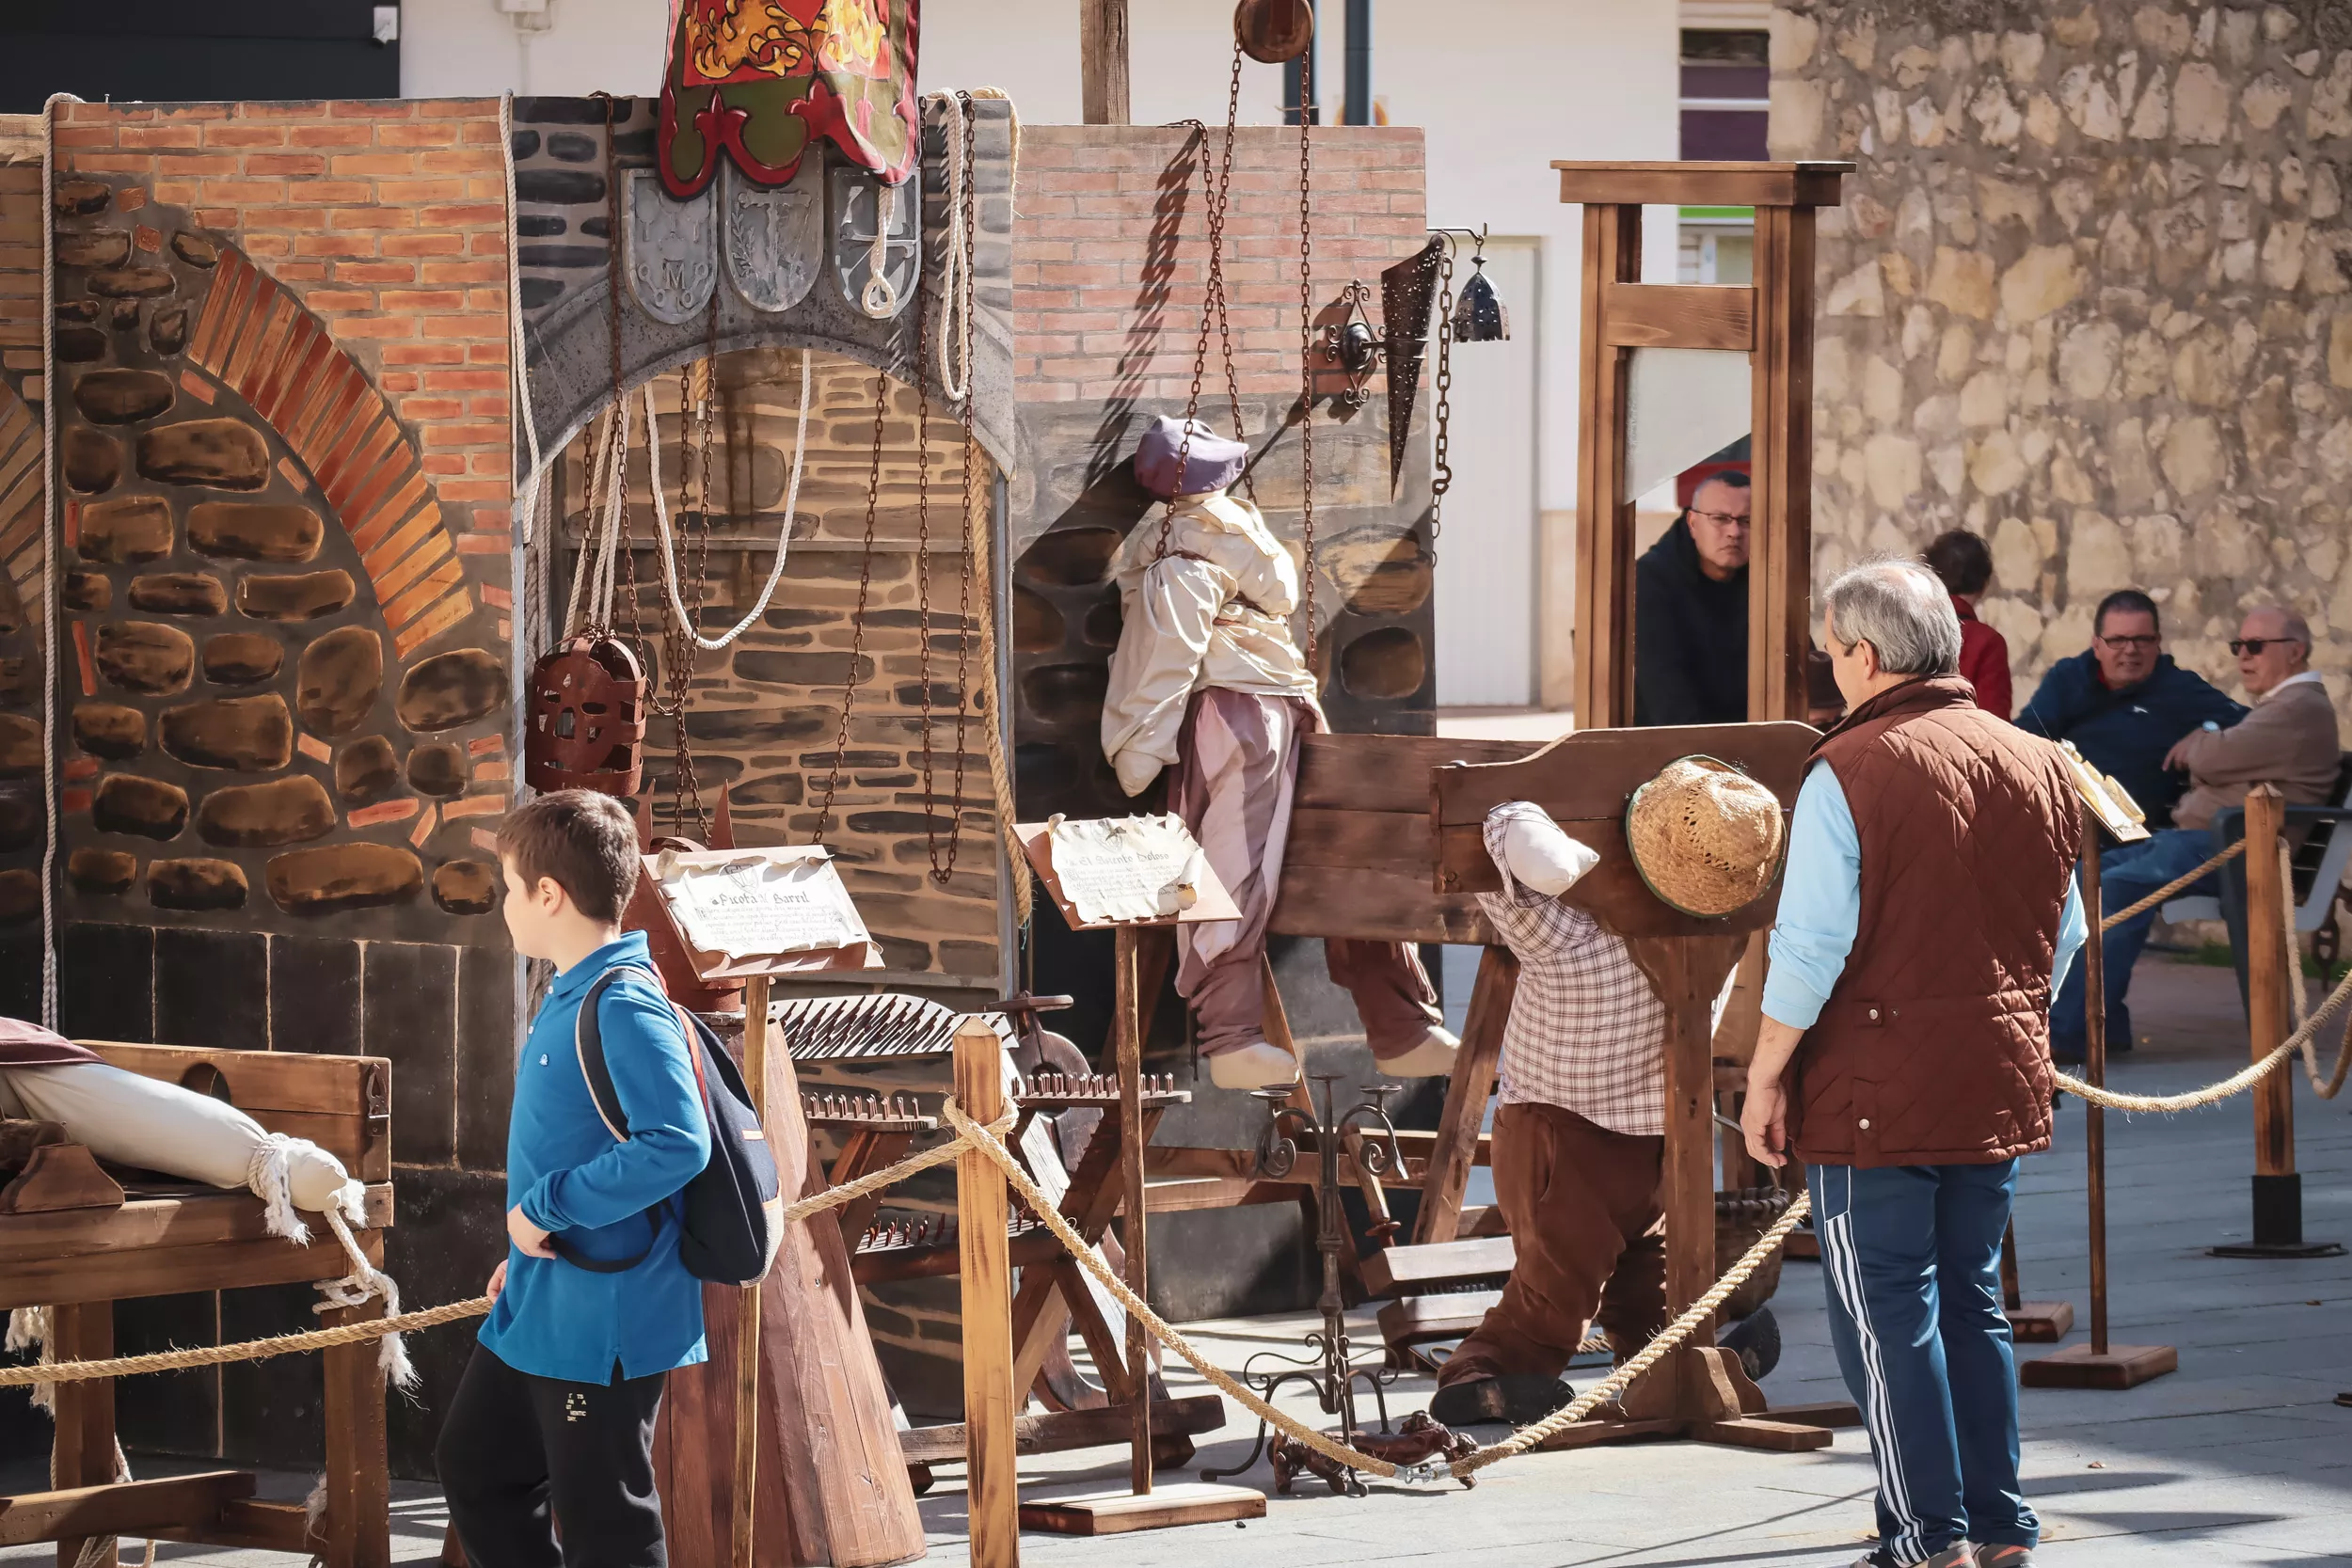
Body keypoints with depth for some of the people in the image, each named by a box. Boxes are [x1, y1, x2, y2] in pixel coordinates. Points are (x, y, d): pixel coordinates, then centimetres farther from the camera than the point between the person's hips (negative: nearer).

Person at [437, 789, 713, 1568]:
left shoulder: (624, 1009, -22)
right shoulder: (570, 998, 9)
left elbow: (676, 1145, -32)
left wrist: (548, 1208, -25)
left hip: (602, 1321, -11)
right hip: (538, 1306, 11)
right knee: (476, 1463, 22)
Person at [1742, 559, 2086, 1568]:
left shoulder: (1848, 773, -13)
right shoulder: (2039, 767, 7)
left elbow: (1811, 947, -15)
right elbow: (2061, 938, 14)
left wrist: (1765, 1078, -6)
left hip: (1876, 1094, -6)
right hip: (2001, 1090, 6)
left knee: (1884, 1311, 1)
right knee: (1969, 1300, 17)